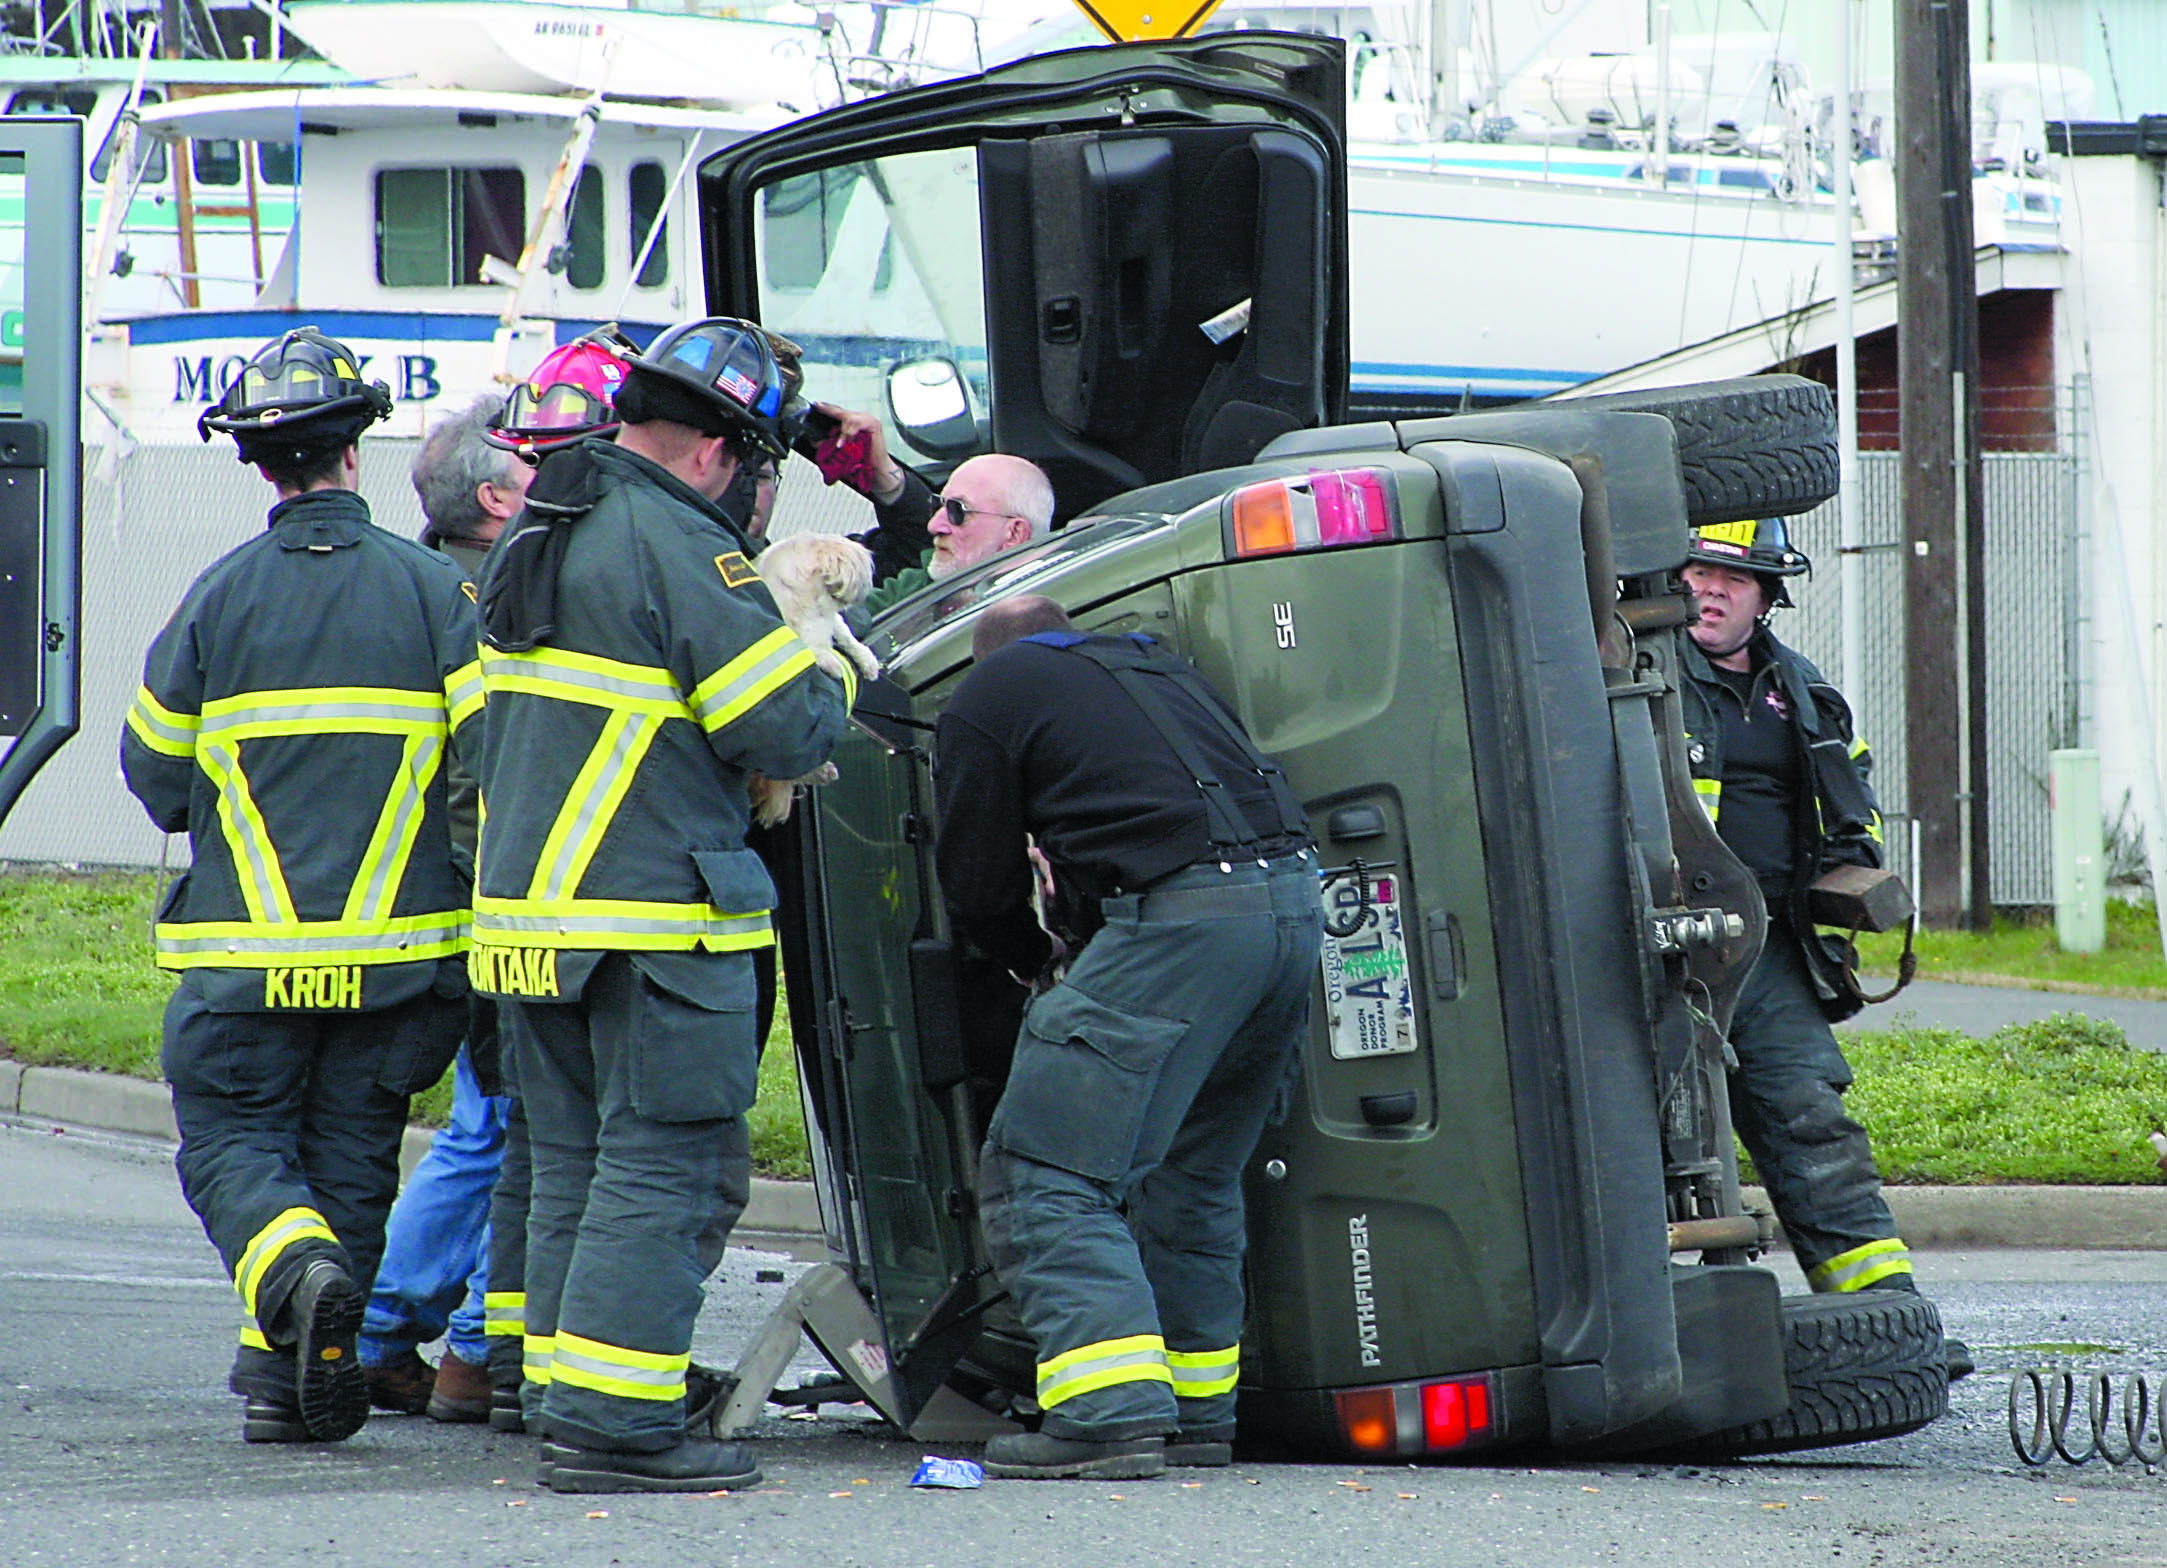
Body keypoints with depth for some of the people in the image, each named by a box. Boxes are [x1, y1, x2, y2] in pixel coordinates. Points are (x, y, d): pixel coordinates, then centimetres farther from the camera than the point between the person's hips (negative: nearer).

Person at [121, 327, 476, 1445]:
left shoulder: (219, 596, -3)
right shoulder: (433, 588, -3)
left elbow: (154, 771, 5)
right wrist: (469, 888, 7)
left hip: (246, 950, -1)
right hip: (398, 948, 1)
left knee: (229, 1139, 7)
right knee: (351, 1151, 11)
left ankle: (292, 1264, -23)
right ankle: (294, 1384, 8)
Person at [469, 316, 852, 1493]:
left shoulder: (529, 542, 14)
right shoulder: (680, 547, -14)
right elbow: (787, 733, -16)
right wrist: (832, 674, 5)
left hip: (526, 908, 9)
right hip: (655, 920, -8)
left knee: (572, 1165, 14)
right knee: (662, 1168, -5)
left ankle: (565, 1404, 15)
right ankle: (613, 1423, -9)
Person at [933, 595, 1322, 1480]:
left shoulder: (985, 700, 11)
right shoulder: (1154, 668, 31)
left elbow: (978, 889, 10)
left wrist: (1033, 958, 31)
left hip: (1183, 913, -8)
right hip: (1296, 898, 8)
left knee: (1044, 1173, -5)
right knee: (1193, 1173, 21)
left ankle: (1111, 1413, -16)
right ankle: (1197, 1409, 22)